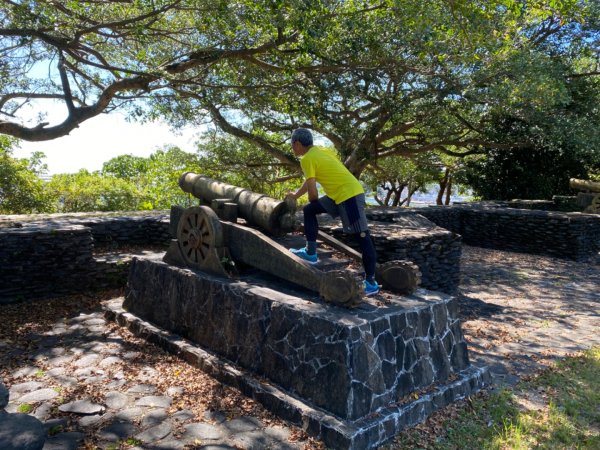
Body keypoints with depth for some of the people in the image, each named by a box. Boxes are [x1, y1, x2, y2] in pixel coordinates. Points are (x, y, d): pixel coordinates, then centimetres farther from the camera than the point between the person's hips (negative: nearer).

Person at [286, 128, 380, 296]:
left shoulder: (307, 159, -10)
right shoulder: (321, 150, 16)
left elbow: (313, 192, -14)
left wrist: (314, 203, 7)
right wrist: (296, 195, 38)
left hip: (350, 195, -10)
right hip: (339, 195, 10)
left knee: (362, 236, -6)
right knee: (309, 210, 16)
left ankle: (371, 282, -1)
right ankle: (310, 252, 20)